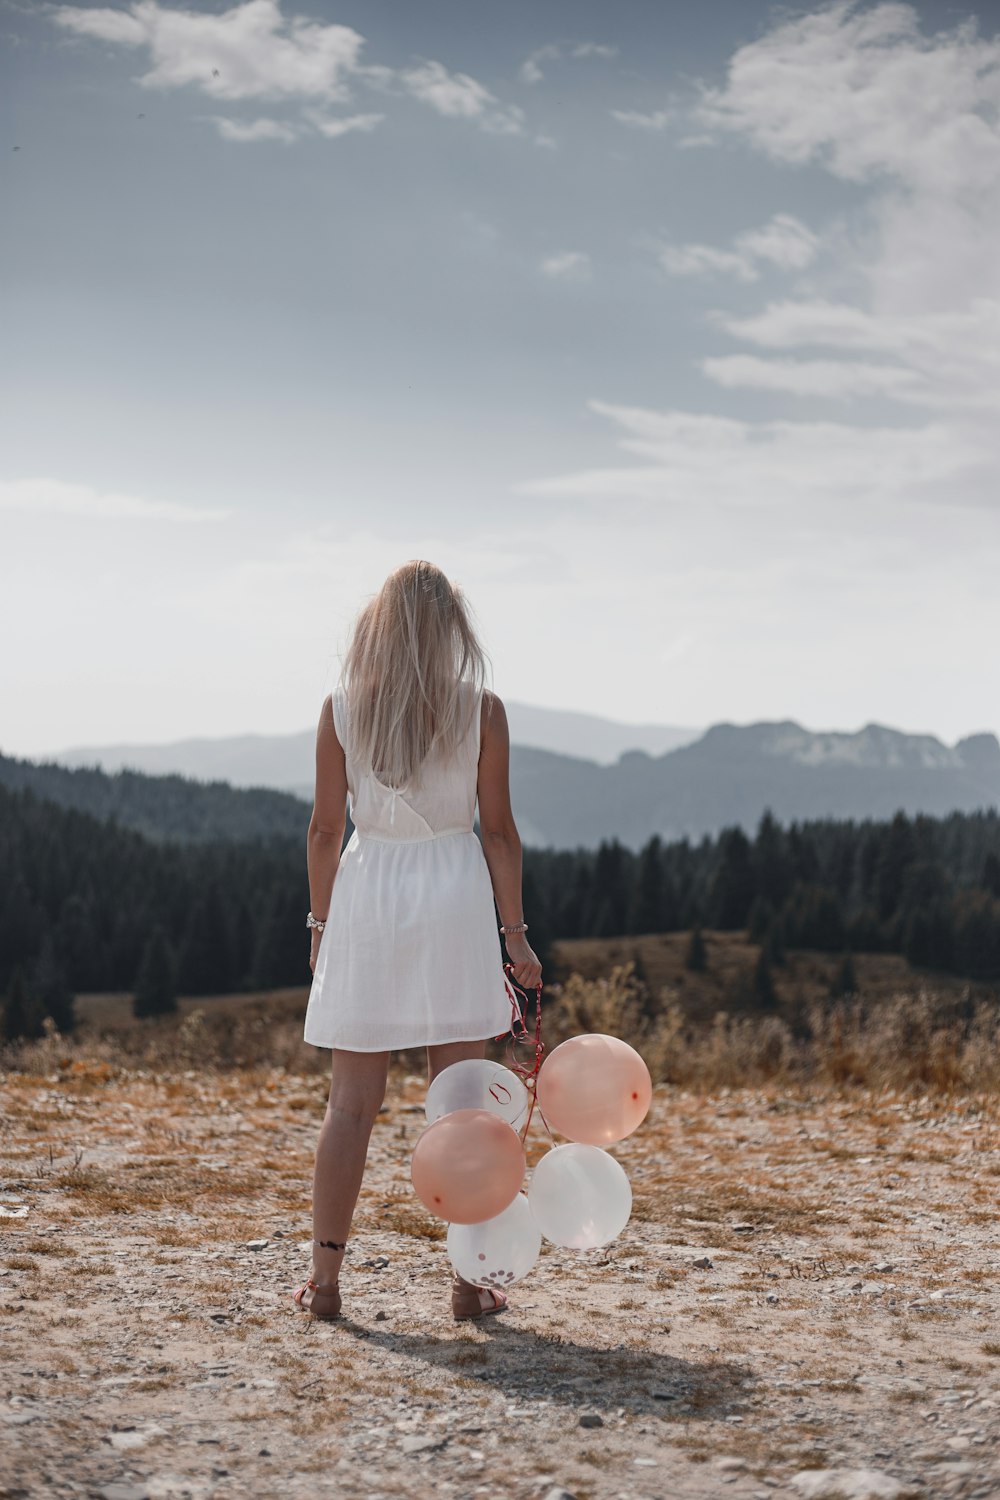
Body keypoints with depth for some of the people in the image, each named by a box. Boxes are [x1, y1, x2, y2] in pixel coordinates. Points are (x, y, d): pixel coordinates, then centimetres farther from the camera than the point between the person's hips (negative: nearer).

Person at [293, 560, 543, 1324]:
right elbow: (499, 829, -3)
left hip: (365, 899, 1)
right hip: (455, 900, -1)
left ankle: (326, 1275, 9)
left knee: (351, 1102, 8)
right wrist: (515, 931, 3)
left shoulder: (342, 709, -1)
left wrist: (321, 921, 10)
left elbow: (326, 826, 1)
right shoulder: (480, 710, -3)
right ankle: (469, 1280, 9)